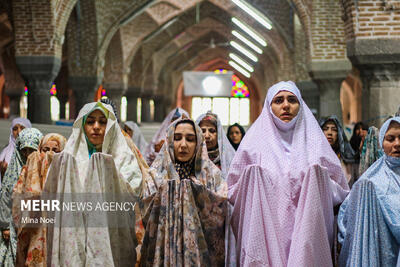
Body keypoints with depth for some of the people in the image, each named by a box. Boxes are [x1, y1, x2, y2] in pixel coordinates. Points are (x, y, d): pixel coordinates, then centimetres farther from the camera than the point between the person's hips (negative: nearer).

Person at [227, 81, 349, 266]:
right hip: (266, 235, -1)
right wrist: (249, 178, -11)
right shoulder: (255, 141, 7)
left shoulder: (315, 143, 10)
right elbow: (233, 193, 7)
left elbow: (340, 191, 9)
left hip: (305, 234, 1)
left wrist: (319, 179, -9)